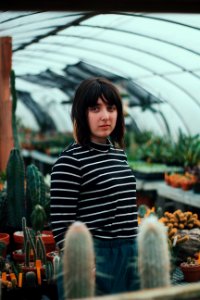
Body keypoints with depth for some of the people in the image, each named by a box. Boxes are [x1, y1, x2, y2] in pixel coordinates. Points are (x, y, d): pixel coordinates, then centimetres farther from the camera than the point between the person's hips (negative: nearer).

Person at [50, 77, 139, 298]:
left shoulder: (119, 153, 11)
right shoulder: (70, 160, -12)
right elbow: (61, 227, -13)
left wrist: (139, 252, 18)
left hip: (130, 254, 7)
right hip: (96, 257, -7)